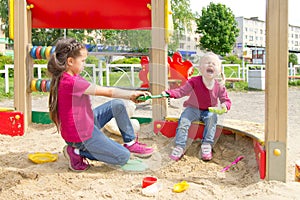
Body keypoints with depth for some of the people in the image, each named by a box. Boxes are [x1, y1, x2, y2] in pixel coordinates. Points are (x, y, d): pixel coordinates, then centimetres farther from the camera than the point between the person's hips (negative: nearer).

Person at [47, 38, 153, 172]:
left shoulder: (64, 78, 4)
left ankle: (130, 142, 19)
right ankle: (78, 152, 1)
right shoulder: (72, 82, -27)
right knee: (123, 157, -3)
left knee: (117, 105, 8)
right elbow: (107, 92, -21)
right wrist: (132, 94, -10)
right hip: (81, 134, -10)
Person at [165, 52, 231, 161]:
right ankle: (180, 146, -24)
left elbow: (226, 100, 2)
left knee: (212, 118, -30)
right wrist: (168, 93, -30)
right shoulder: (194, 81, -12)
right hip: (193, 109, -1)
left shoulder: (219, 86, -7)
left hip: (209, 111, 1)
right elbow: (181, 91, -13)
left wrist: (225, 105, -23)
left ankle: (207, 145, -25)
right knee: (183, 120, -24)